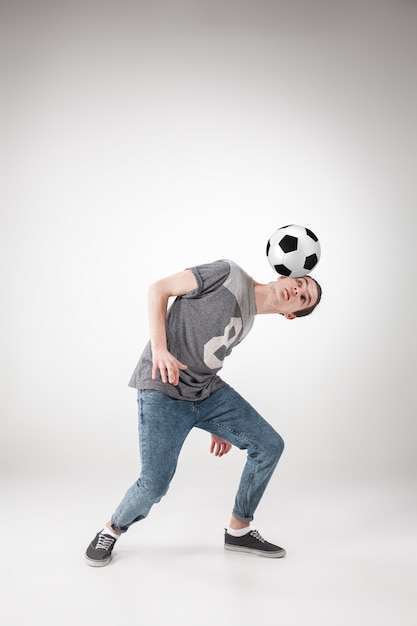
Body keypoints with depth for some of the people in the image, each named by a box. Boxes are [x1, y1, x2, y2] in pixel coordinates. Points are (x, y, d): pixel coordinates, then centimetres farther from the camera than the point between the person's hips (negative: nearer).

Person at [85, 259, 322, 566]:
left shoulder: (247, 321, 14)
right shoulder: (231, 274, -8)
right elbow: (159, 289, -9)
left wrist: (220, 425, 22)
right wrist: (159, 348, -22)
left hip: (207, 392, 8)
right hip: (164, 389, -7)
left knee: (270, 445, 1)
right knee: (155, 485, -15)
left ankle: (239, 530, 19)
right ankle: (112, 530, 17)